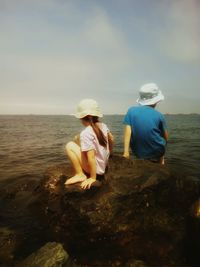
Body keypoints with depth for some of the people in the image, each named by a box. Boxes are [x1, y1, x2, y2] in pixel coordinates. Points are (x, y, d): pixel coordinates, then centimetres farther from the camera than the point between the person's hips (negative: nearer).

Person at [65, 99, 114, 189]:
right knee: (77, 138, 13)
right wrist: (108, 153, 30)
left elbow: (91, 158, -28)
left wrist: (93, 178, -18)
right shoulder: (103, 126, -2)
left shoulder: (85, 133, -25)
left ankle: (80, 175, -5)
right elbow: (111, 139, 14)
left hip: (95, 168, -8)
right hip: (103, 165, 8)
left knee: (70, 146, -9)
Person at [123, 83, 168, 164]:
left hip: (138, 153, 2)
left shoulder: (131, 111, -7)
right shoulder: (159, 115, -9)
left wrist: (126, 152, -16)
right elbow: (165, 138, 0)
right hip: (156, 153, -2)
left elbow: (128, 132, -15)